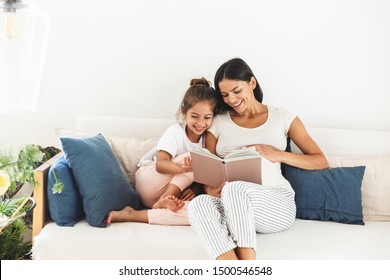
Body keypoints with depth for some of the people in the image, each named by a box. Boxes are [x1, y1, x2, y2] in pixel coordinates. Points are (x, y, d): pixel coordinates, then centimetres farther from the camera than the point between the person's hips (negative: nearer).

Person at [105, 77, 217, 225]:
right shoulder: (175, 132, -12)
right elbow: (160, 165, -25)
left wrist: (195, 189, -21)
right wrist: (180, 167, -47)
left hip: (177, 190, 4)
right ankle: (165, 200, -31)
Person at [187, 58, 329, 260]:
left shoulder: (283, 118, 13)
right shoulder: (218, 124, 18)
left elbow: (321, 162, 11)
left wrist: (278, 155, -4)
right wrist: (210, 188, -11)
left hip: (277, 205, -2)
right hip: (230, 207, 2)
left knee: (235, 189, -36)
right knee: (199, 203, -34)